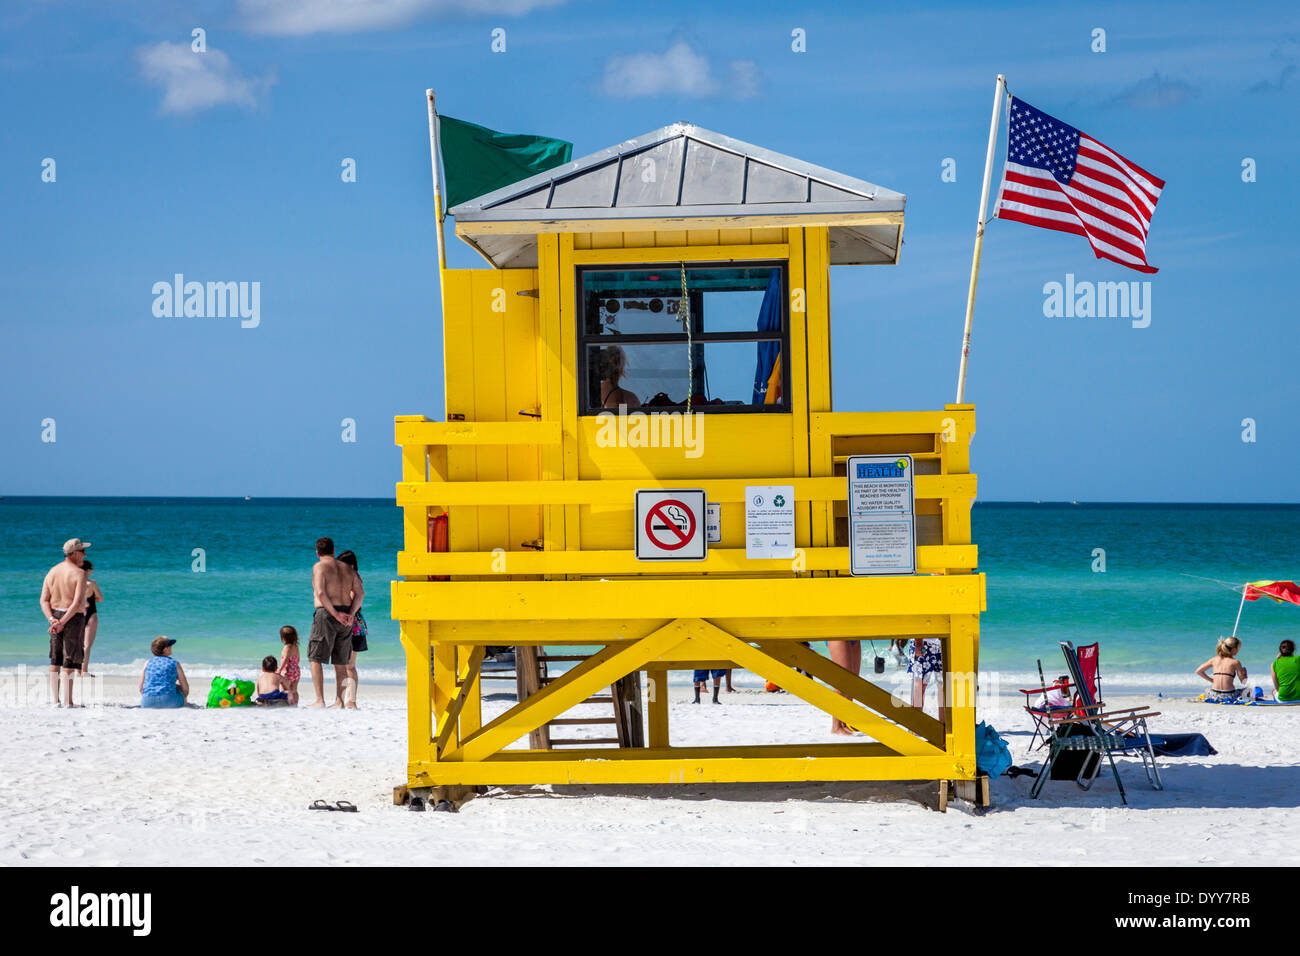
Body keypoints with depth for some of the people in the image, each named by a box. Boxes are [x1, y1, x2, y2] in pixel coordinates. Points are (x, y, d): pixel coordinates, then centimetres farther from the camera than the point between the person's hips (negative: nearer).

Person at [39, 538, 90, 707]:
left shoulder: (52, 572, 7)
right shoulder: (79, 574, -13)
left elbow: (44, 600, 0)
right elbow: (78, 602, -22)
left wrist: (52, 620, -11)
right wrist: (62, 622, -20)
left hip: (55, 617, 6)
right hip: (73, 618, -6)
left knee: (56, 660, 11)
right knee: (70, 661, -2)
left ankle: (55, 699, 11)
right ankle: (67, 701, -1)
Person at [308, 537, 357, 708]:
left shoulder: (319, 566, -3)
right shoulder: (346, 568, 15)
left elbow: (320, 593, -16)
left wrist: (335, 614, -16)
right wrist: (351, 613, -4)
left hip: (326, 613, -6)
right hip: (345, 614, 6)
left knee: (315, 659, -1)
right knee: (340, 662, 12)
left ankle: (320, 700, -10)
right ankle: (340, 700, 9)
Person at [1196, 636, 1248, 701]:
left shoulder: (1214, 659, 5)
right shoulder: (1235, 662, -5)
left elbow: (1198, 671, 10)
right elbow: (1243, 681, 0)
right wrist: (1244, 672, 20)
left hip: (1215, 696, 5)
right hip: (1229, 695, -5)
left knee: (1207, 691, 38)